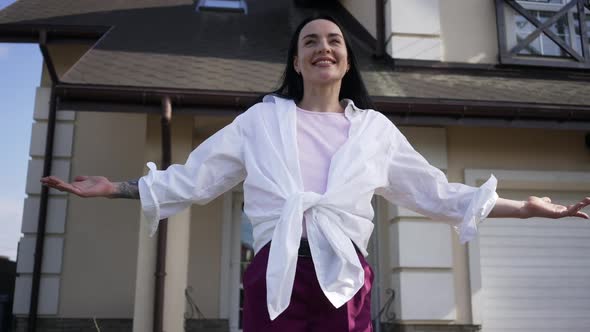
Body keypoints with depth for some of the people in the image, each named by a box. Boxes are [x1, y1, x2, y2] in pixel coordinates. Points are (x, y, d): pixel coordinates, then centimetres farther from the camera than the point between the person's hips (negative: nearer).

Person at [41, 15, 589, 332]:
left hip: (345, 283, 1)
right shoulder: (261, 120, 9)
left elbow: (437, 193, 17)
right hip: (274, 278, -1)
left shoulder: (375, 128, 13)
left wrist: (526, 207, 15)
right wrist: (114, 188, 5)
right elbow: (191, 179, 11)